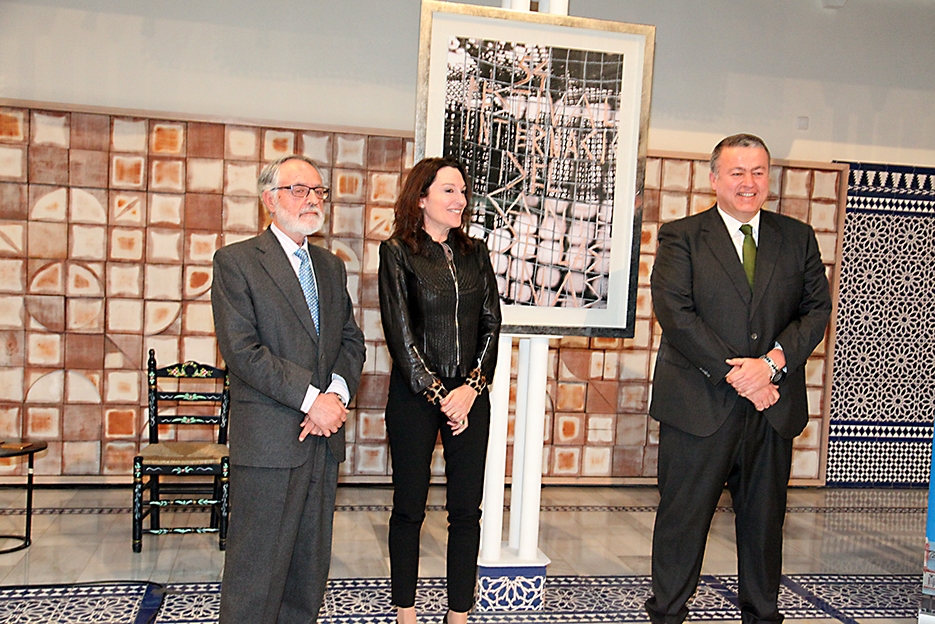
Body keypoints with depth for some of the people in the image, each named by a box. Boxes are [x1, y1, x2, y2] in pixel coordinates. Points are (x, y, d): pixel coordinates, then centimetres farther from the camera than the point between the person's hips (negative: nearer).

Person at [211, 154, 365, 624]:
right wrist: (311, 398, -16)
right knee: (257, 570, 0)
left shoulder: (331, 266, 17)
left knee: (311, 567, 13)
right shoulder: (236, 261, -3)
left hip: (323, 439, 6)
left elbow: (351, 339, 13)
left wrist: (337, 393, -6)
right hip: (268, 440, -6)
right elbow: (242, 350, -12)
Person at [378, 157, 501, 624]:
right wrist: (438, 395, -10)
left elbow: (491, 323, 6)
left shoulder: (475, 253, 10)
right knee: (409, 508, 7)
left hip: (471, 396, 4)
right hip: (414, 396, -3)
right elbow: (399, 331, -8)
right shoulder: (397, 252, -2)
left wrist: (472, 387, -6)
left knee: (467, 510, 6)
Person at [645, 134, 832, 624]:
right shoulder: (681, 236, 0)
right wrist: (733, 373, -16)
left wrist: (773, 362, -13)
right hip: (699, 403, -3)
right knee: (683, 515, 5)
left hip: (774, 406, 3)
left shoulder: (798, 239, 10)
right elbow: (674, 312, -10)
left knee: (765, 517, 14)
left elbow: (817, 309, 4)